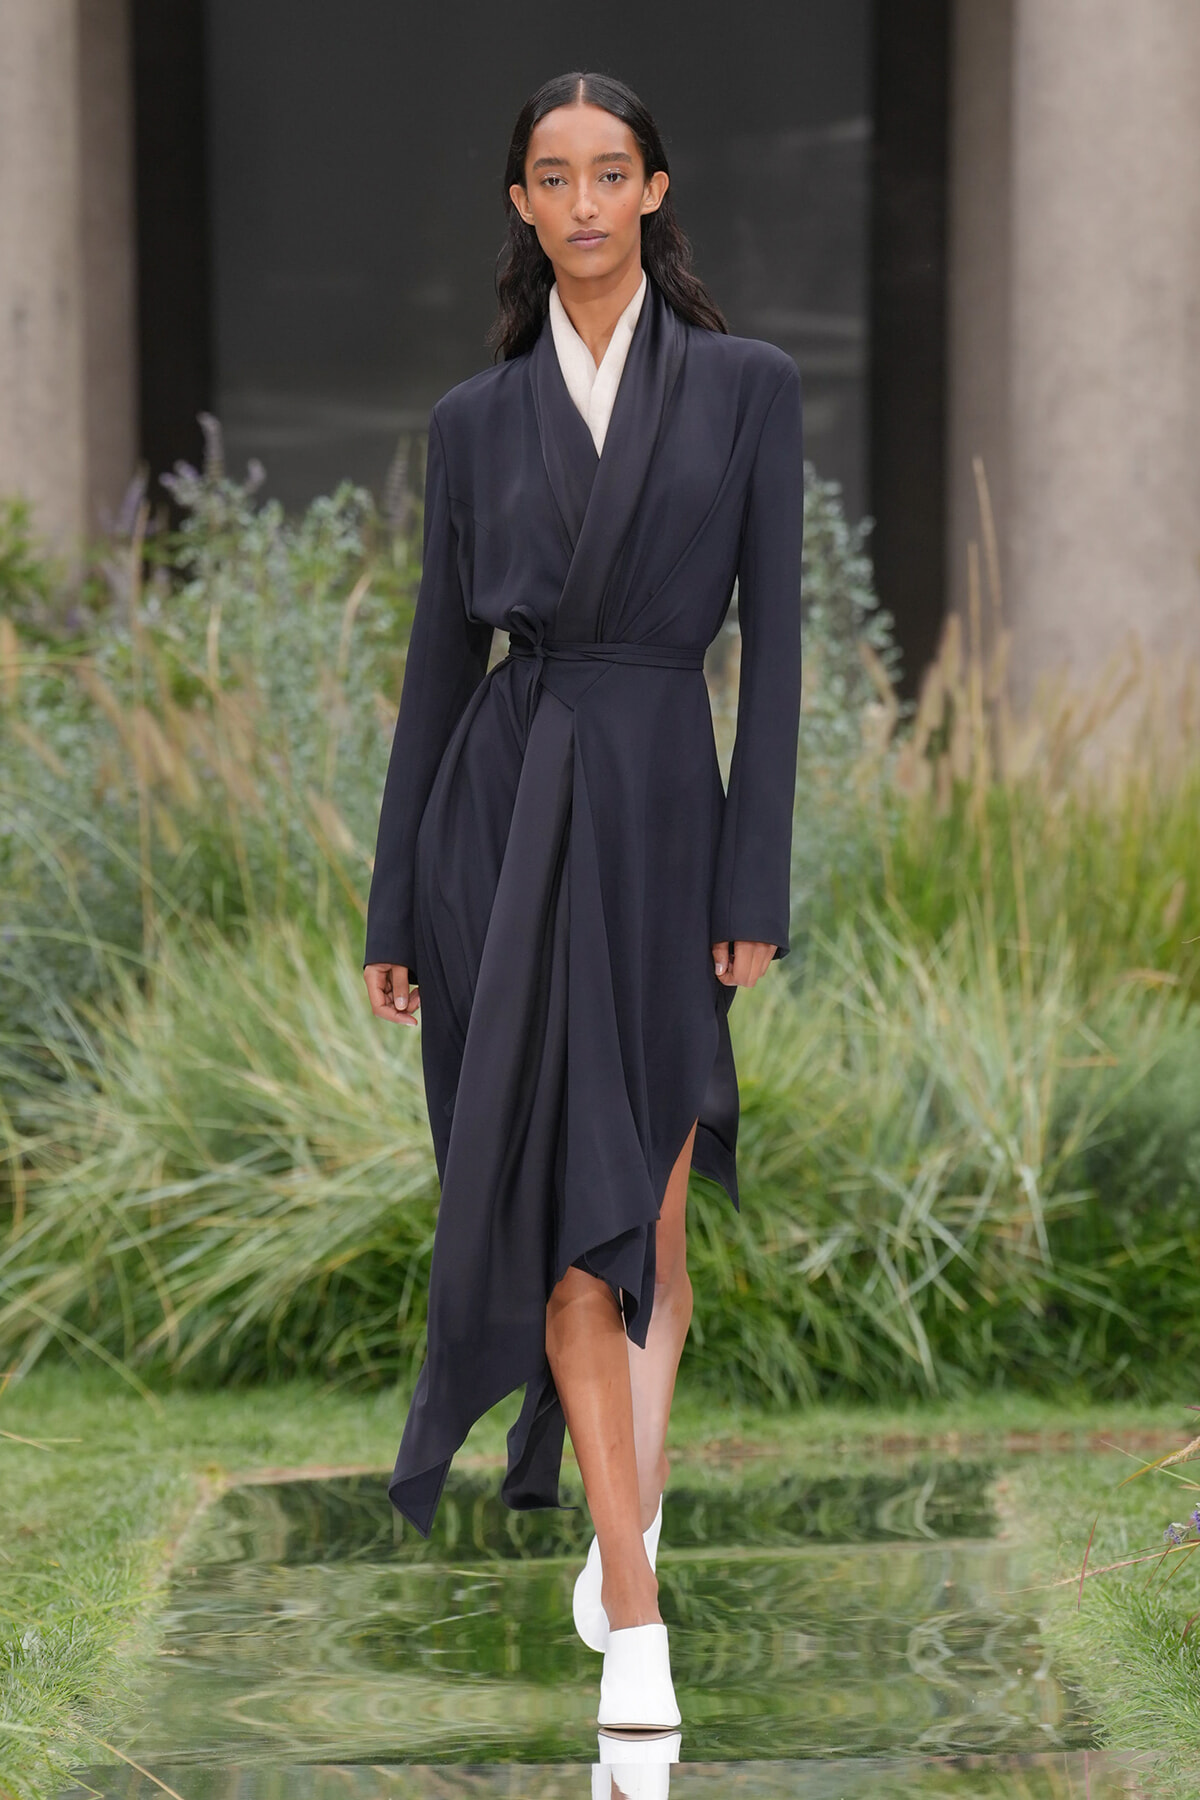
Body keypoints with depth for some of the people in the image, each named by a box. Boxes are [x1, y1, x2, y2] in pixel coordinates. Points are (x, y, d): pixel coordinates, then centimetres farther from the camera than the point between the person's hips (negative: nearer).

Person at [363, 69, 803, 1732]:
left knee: (650, 1214, 5)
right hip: (502, 819, 1)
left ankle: (621, 1517, 25)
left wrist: (756, 889, -7)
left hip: (663, 808, -1)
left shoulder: (745, 386, 3)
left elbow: (774, 642, 0)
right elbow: (440, 658, 11)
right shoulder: (478, 416, 8)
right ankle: (635, 1617, -9)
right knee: (567, 1219, -7)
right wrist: (395, 911, 9)